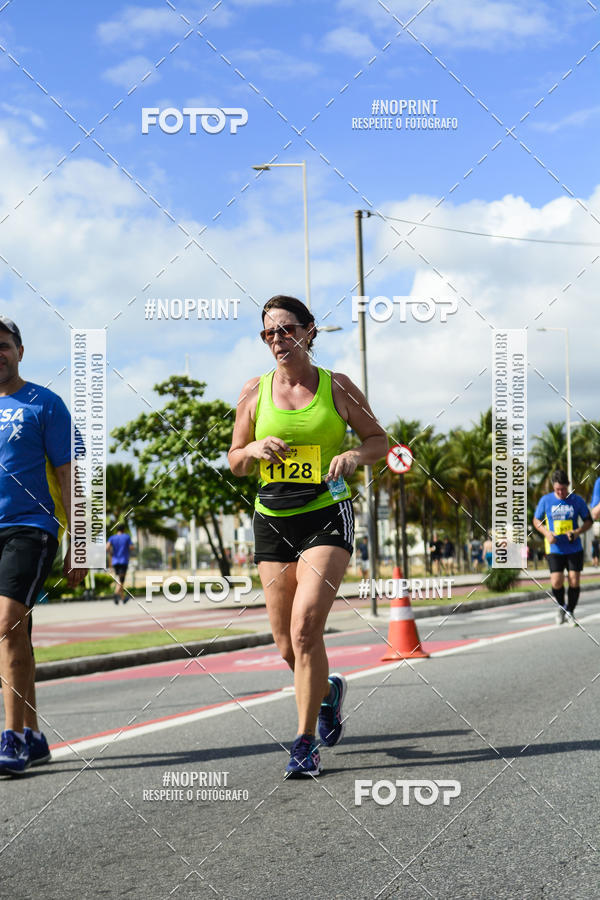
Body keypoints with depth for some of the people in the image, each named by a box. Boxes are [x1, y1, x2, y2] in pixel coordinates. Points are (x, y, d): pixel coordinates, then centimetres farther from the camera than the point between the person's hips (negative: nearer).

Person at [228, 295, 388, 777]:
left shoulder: (337, 386, 1)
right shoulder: (254, 392, 6)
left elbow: (379, 439, 9)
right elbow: (235, 461, 12)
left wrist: (353, 456, -12)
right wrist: (256, 450, -10)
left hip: (327, 515, -3)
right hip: (273, 519, 3)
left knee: (305, 628, -18)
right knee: (287, 644, 5)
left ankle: (306, 742, -7)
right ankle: (328, 692, 39)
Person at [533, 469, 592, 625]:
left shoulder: (577, 500, -1)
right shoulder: (546, 500, -1)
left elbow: (588, 521, 8)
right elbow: (536, 520, 10)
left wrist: (577, 532, -12)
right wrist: (547, 533, -8)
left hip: (574, 548, 1)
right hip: (554, 548, -1)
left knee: (574, 581, -3)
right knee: (556, 582, -10)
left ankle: (570, 611, 18)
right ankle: (561, 607, 19)